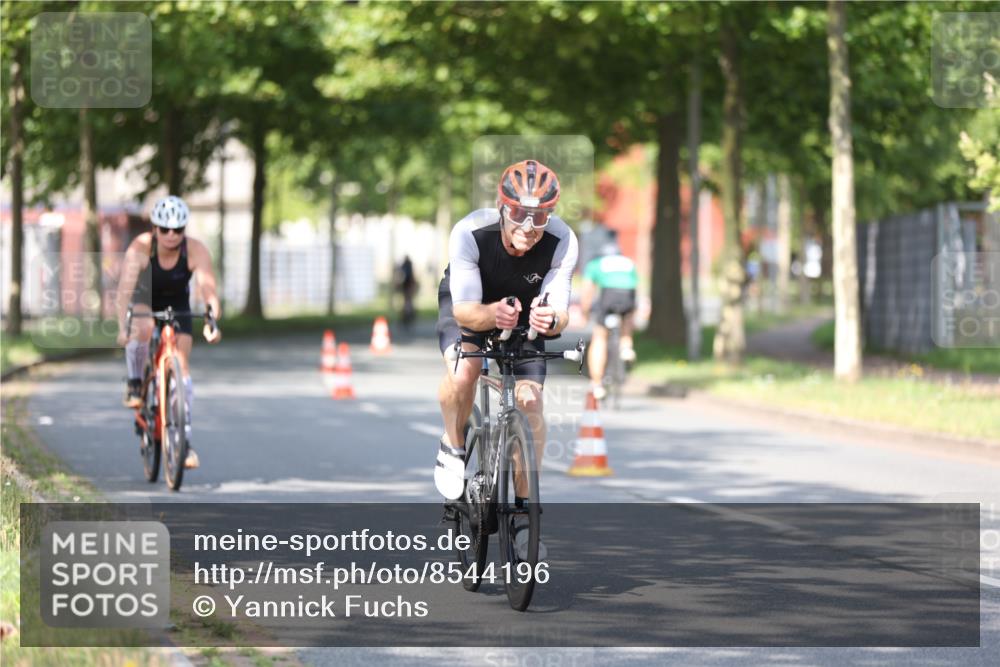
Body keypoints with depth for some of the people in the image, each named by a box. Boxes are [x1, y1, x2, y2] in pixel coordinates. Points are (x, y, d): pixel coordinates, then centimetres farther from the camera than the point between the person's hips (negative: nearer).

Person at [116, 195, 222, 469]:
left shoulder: (196, 250, -28)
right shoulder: (140, 248, -31)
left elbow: (208, 287, -40)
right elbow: (125, 289, -40)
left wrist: (212, 321, -57)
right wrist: (123, 327, -53)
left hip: (177, 306, 1)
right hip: (144, 302, -1)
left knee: (181, 366, -10)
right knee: (143, 330, -36)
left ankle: (185, 440, -6)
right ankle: (134, 385, -10)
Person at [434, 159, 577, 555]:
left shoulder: (562, 242, -32)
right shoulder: (470, 233, -36)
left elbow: (560, 310, -33)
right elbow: (465, 311, -38)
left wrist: (551, 319, -57)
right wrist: (492, 315, -61)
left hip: (523, 313, 2)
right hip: (469, 304, -2)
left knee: (530, 401, -14)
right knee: (463, 372, -31)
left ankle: (522, 506, 2)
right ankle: (453, 449, -1)